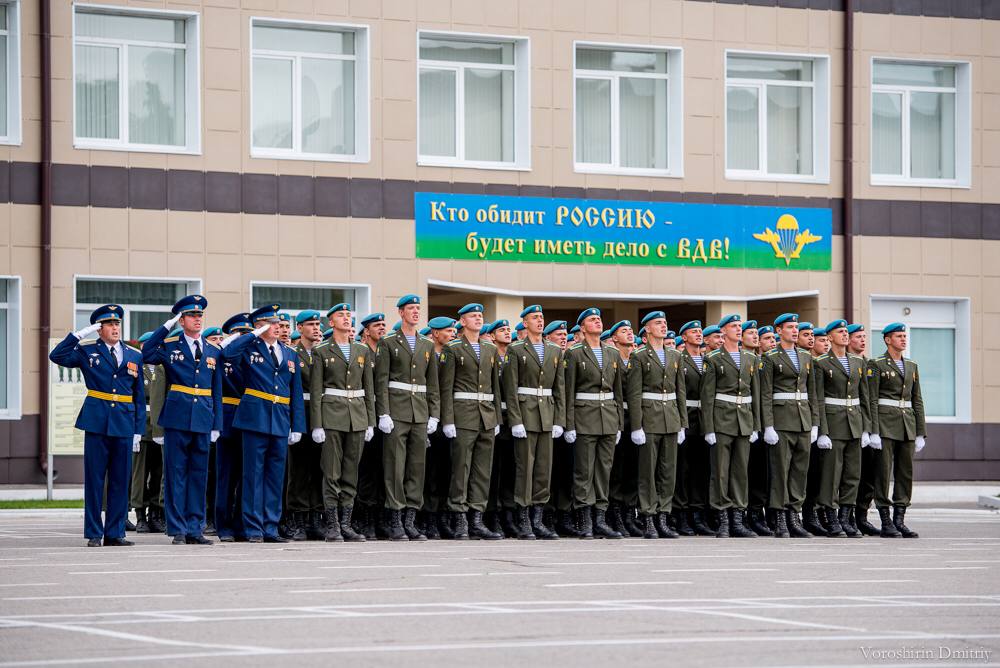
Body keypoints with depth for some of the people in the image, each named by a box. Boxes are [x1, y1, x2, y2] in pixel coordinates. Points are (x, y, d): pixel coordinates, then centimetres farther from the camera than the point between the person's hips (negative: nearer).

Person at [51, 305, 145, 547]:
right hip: (97, 423, -2)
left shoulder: (134, 357, 12)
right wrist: (79, 335, -12)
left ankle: (115, 533, 10)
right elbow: (57, 356, -8)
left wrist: (139, 430, 8)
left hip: (124, 425, 2)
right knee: (94, 479, 0)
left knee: (120, 481, 4)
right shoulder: (87, 352, 6)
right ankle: (94, 534, 5)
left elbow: (139, 397, 13)